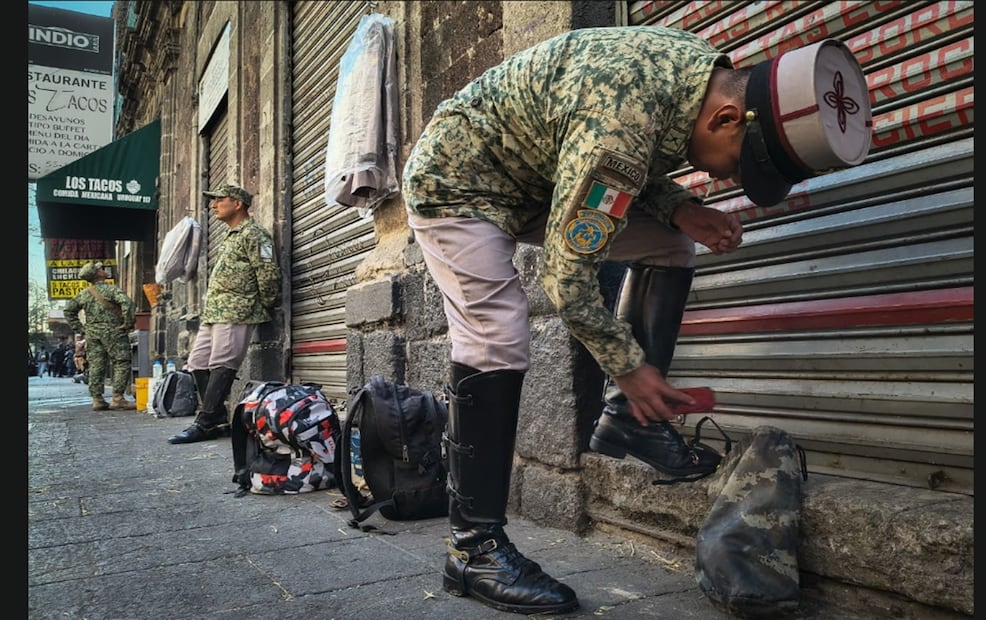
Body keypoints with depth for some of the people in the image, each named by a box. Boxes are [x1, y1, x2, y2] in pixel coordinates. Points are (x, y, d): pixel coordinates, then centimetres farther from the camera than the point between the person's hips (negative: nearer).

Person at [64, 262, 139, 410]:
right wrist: (128, 324, -14)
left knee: (95, 366, 8)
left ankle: (97, 399, 10)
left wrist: (79, 328, 17)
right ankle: (117, 398, -8)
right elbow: (128, 304, -23)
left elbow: (69, 310, 17)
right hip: (112, 332, -6)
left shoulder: (84, 293, 10)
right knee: (121, 364, -2)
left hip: (92, 333, 6)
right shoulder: (111, 289, -8)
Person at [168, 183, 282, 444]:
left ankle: (205, 423, -6)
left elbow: (268, 273, -16)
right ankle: (219, 421, 12)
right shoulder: (230, 237, 24)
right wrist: (209, 311, 21)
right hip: (212, 313, 11)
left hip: (236, 313, -11)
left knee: (221, 367, -10)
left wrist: (267, 306, -8)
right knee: (197, 364, 8)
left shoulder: (253, 234, -7)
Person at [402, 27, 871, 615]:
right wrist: (628, 366, -18)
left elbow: (633, 171, 8)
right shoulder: (618, 124, -36)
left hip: (540, 176, 9)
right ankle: (475, 549, -13)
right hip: (456, 182, -8)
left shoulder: (703, 67, -8)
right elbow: (568, 273, -30)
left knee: (668, 246, 0)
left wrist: (681, 209, -13)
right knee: (499, 341, -23)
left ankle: (627, 419, 1)